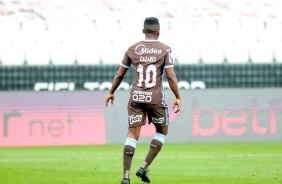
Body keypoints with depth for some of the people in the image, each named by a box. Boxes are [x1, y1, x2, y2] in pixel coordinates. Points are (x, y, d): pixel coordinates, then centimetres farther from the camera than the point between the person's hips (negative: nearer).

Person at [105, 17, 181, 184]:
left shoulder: (133, 49, 7)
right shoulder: (164, 49, -1)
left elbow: (120, 74, 12)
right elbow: (171, 76, -8)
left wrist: (111, 93, 24)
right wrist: (178, 98, -1)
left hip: (136, 97, 2)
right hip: (155, 98, -2)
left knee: (132, 134, 1)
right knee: (162, 132, 17)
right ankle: (144, 168, 6)